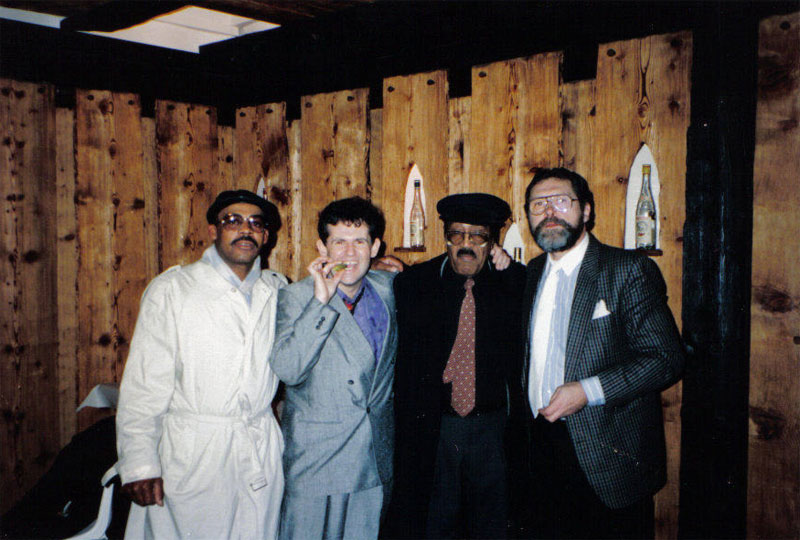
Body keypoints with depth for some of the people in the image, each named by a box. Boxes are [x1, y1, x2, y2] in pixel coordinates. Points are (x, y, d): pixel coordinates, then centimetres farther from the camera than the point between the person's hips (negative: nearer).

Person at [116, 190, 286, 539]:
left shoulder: (276, 290, 11)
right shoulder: (170, 290, -1)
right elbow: (143, 383, -4)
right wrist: (139, 465, -10)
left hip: (262, 457, 4)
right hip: (190, 457, -3)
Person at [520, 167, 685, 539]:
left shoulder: (630, 270, -9)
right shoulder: (533, 272, 11)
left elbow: (666, 358, -14)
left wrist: (588, 391, -22)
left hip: (610, 459, -5)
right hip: (542, 449, 5)